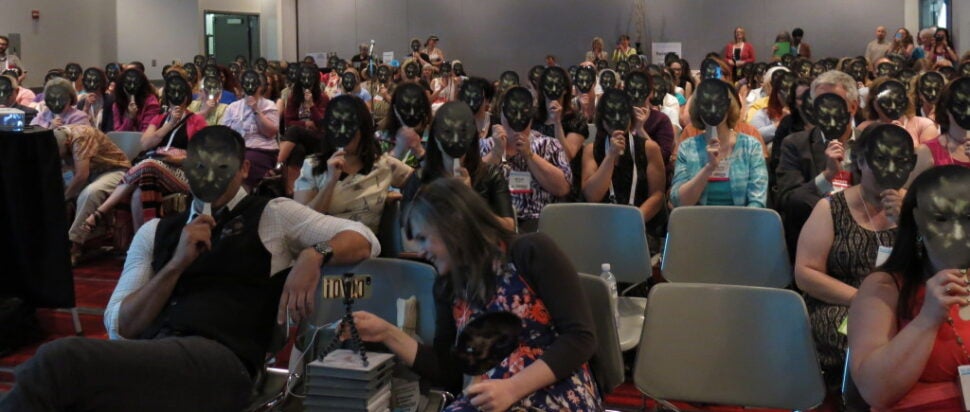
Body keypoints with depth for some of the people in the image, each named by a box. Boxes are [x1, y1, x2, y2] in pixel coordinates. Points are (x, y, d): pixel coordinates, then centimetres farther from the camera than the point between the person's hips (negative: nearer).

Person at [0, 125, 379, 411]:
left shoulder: (272, 215, 16)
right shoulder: (155, 232, 25)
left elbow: (363, 241, 10)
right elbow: (119, 327, 15)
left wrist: (314, 254, -12)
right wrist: (177, 263, 0)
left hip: (217, 360, -4)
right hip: (144, 356, 4)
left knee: (59, 359, -29)